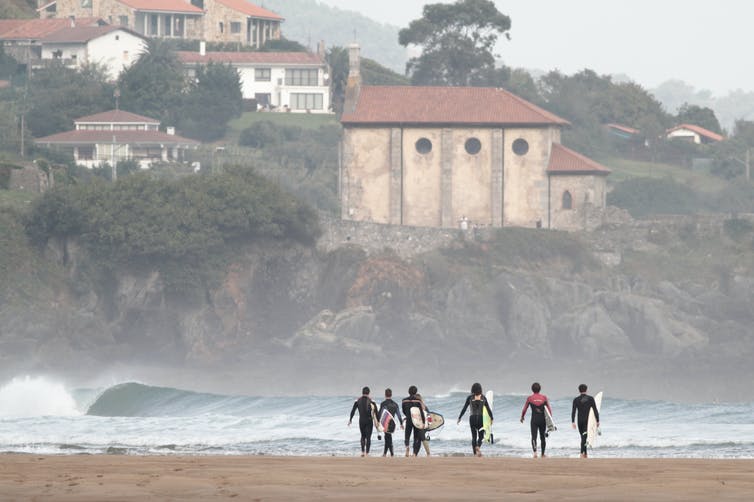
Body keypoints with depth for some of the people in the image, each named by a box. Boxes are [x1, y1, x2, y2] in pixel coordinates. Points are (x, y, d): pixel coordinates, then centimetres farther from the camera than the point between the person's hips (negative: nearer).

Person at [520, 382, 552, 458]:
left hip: (534, 420, -2)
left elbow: (524, 409, 8)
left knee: (534, 437, -6)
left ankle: (535, 452, -29)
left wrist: (522, 417, 26)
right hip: (543, 420, 2)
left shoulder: (529, 398, -1)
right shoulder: (544, 397, 2)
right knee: (542, 437, 17)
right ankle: (543, 454, 25)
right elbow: (549, 409, 2)